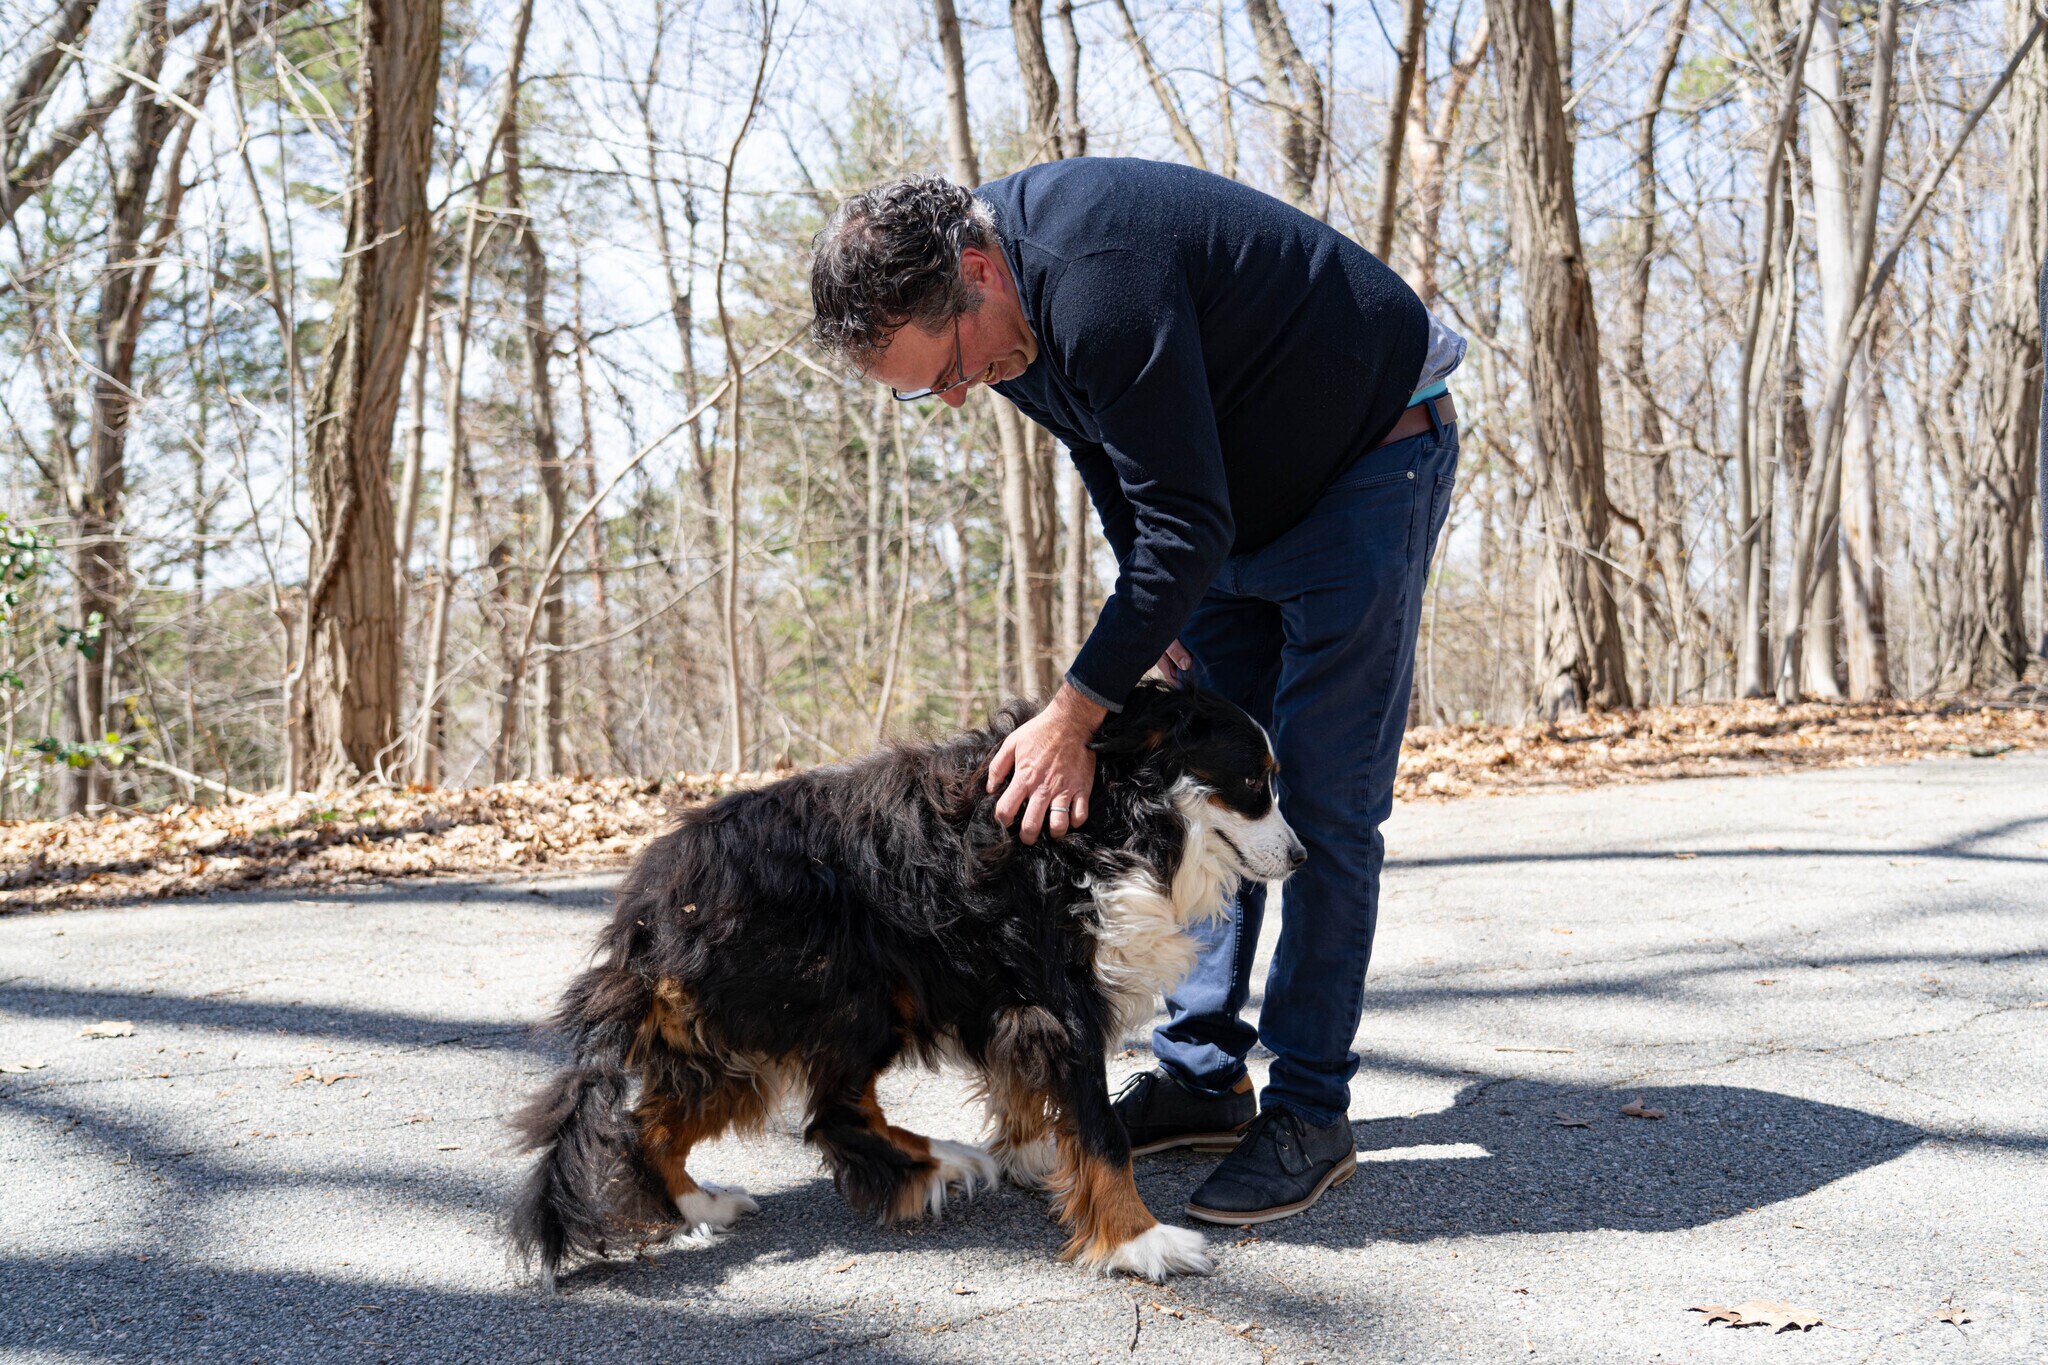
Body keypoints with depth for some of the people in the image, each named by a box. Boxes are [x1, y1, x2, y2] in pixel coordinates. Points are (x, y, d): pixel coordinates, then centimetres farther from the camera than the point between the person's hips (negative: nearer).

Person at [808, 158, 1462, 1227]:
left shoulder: (1100, 287, -35)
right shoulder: (992, 297, -5)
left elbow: (1187, 525, -32)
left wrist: (1077, 710, -29)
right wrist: (1153, 611, 4)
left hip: (1370, 464, -9)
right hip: (1234, 494, 9)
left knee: (1320, 803, -11)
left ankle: (1310, 1112, -2)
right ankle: (1202, 1075, 13)